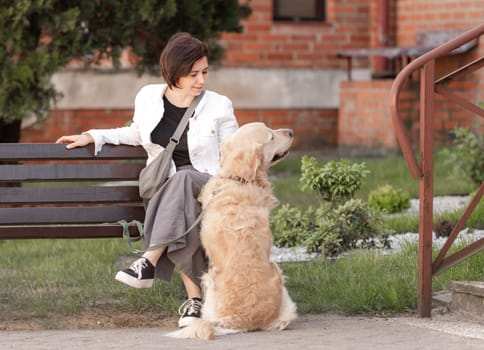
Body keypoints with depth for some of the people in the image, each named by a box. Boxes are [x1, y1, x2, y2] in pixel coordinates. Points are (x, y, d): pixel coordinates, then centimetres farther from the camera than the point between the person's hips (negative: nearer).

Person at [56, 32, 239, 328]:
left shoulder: (219, 106, 1)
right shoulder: (149, 98, 7)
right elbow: (138, 134, 28)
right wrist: (94, 136, 22)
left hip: (207, 186, -2)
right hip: (162, 189, 2)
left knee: (182, 179, -39)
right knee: (183, 215, -36)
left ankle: (148, 263, -45)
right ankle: (195, 298, -36)